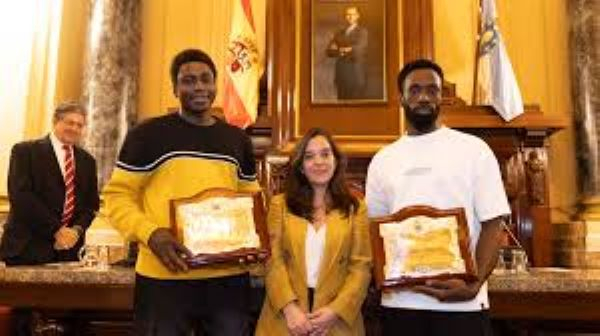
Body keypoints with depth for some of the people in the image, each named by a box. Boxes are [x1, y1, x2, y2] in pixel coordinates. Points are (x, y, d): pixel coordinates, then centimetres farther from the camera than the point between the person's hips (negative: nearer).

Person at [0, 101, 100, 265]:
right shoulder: (25, 150, -1)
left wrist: (78, 229, -7)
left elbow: (92, 202, 12)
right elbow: (20, 196, -12)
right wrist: (56, 229, -16)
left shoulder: (87, 160, 14)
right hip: (28, 247, -3)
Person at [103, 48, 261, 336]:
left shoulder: (238, 139, 11)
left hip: (229, 278, 4)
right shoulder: (148, 134, -2)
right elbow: (118, 195, -2)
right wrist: (151, 233, -18)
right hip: (164, 278, -3)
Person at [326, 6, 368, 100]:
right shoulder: (339, 33, 16)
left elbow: (358, 49, -15)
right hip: (341, 74, 5)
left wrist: (339, 49, -2)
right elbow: (329, 51, 5)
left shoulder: (363, 31, 1)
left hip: (357, 73, -5)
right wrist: (344, 50, -11)